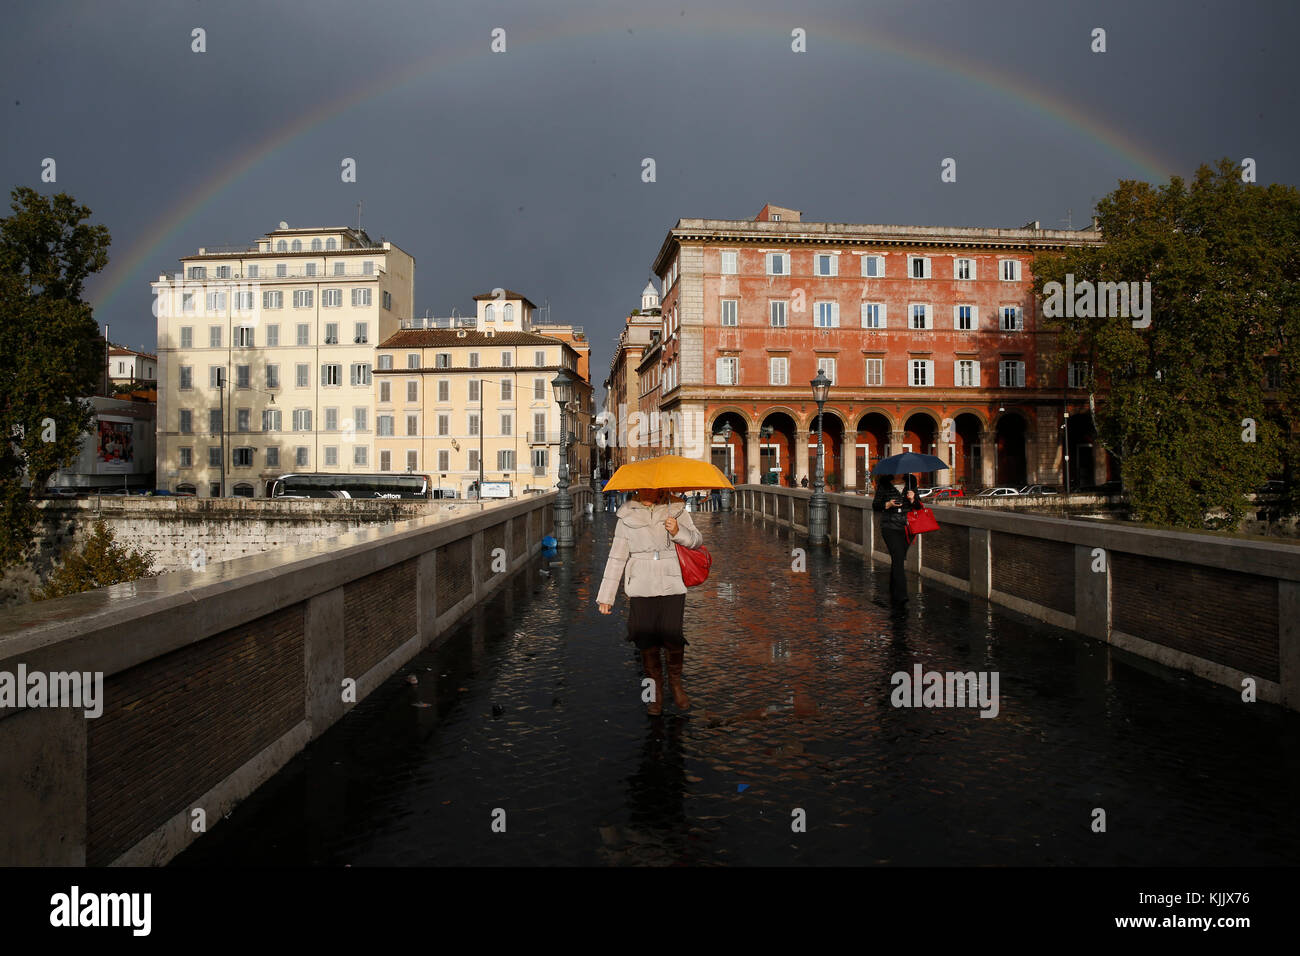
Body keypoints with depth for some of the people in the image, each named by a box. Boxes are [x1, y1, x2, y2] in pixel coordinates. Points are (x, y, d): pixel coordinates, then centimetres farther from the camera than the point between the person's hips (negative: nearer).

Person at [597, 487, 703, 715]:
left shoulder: (675, 509, 6)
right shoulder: (627, 515, 6)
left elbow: (697, 540, 10)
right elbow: (617, 556, 8)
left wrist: (678, 531, -12)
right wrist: (606, 595, 7)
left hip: (671, 585, -1)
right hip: (641, 587, 1)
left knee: (673, 638, -6)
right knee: (647, 641, 1)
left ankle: (676, 683, 22)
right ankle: (656, 691, 21)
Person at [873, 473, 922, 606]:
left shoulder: (911, 482, 8)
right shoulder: (884, 484, 0)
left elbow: (918, 506, 10)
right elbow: (875, 505, 2)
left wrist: (912, 499, -11)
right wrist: (888, 504, -16)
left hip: (906, 528, 4)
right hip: (890, 527, -4)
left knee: (899, 559, 11)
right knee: (898, 557, -15)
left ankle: (893, 593, 25)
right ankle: (901, 595, -18)